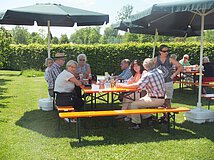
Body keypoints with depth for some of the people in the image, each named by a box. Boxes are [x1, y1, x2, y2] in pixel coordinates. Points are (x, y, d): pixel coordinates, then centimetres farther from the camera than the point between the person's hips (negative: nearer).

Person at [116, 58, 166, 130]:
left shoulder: (148, 75, -19)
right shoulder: (159, 71, 6)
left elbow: (136, 86, -21)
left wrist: (123, 85, -11)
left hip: (155, 100, -9)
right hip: (162, 99, 9)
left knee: (133, 104, -9)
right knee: (140, 101, 25)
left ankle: (136, 123, -1)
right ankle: (148, 117, 30)